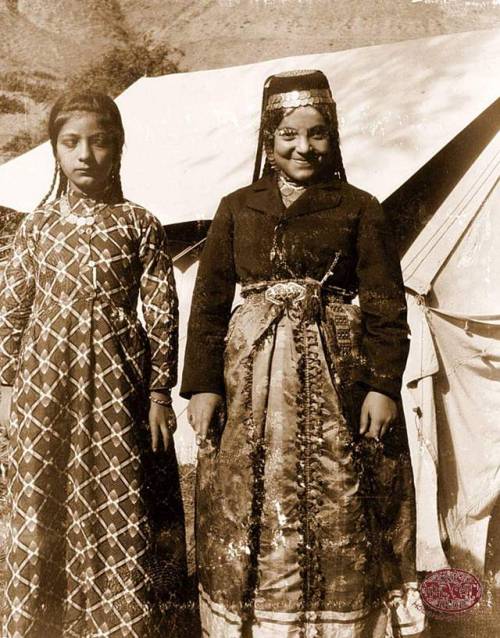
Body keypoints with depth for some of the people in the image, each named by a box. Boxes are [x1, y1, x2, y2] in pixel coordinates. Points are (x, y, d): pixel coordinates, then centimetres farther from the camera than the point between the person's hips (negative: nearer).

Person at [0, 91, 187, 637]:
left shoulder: (140, 224, -2)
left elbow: (162, 312, -3)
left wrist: (160, 393, -5)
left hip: (116, 385, -2)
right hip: (44, 383, 2)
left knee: (122, 510, 6)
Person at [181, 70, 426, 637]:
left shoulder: (360, 209, 4)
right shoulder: (237, 208, 8)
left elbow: (387, 307, 1)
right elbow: (209, 302, 6)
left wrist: (383, 385, -8)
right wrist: (202, 385, -1)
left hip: (336, 377, -1)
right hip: (251, 380, 2)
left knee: (338, 520, 5)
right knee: (248, 515, 7)